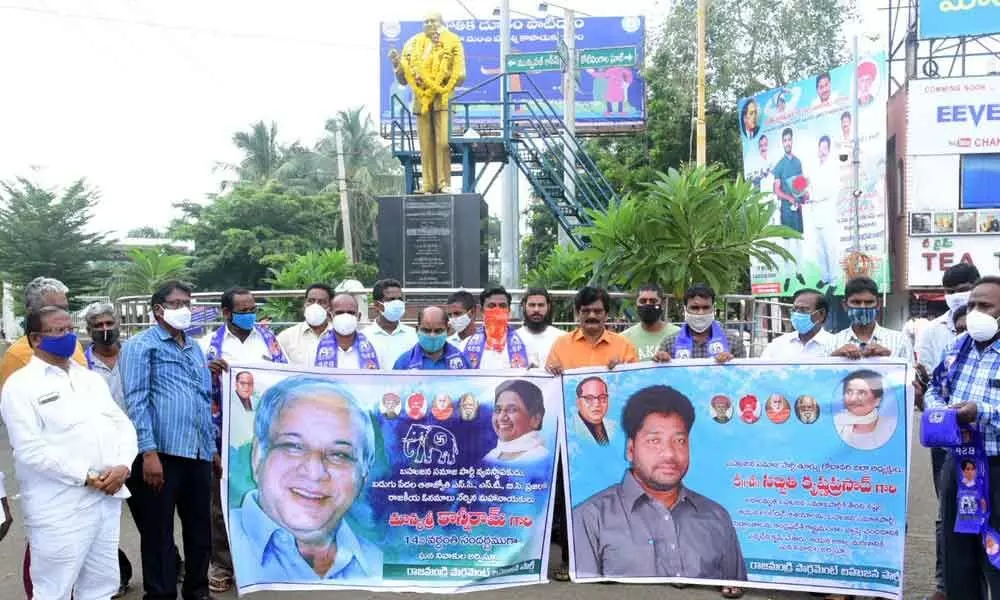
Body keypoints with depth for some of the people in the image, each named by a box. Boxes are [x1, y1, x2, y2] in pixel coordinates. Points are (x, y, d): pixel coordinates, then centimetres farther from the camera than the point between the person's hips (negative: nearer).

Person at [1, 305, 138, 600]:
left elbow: (123, 424, 12)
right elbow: (30, 448, -15)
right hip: (60, 509, -6)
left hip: (108, 498, 6)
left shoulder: (91, 379, 16)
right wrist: (85, 477, -16)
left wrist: (122, 465, -7)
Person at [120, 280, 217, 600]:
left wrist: (213, 447, 18)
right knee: (158, 532, 3)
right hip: (162, 452, -6)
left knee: (200, 528, 14)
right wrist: (149, 452, -18)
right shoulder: (141, 345, -1)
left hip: (198, 453, 7)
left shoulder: (195, 348, 20)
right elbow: (136, 401, -10)